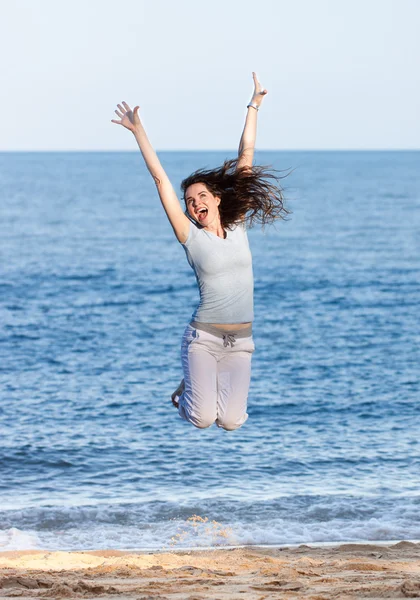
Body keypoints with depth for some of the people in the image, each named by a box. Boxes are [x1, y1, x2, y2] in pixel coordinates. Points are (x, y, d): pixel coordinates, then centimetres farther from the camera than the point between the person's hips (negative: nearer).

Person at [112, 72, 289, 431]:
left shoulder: (238, 226, 7)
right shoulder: (190, 236, -1)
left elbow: (245, 160, 9)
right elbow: (160, 179, -5)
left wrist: (254, 107, 13)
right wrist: (138, 131, -7)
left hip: (240, 341, 3)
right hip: (203, 336, -3)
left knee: (231, 422, -12)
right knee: (202, 420, -18)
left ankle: (212, 387, 24)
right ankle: (188, 390, 19)